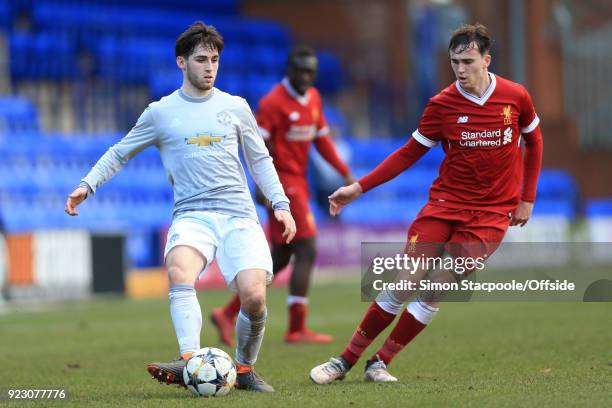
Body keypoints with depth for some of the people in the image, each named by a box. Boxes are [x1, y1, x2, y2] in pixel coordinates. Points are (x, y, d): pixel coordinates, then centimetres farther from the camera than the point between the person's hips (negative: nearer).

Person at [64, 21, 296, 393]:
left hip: (238, 213, 1)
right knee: (179, 269, -35)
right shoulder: (160, 113, 9)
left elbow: (260, 160, 20)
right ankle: (191, 362, -45)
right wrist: (87, 185, 3)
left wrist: (280, 203, 10)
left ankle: (245, 369, 5)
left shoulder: (235, 107, 12)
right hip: (191, 213, -1)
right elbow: (119, 153, 17)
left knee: (254, 296, -20)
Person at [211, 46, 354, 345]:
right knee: (306, 252, -10)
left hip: (298, 185, 9)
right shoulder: (273, 103, -14)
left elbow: (321, 139, 17)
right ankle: (297, 329, -5)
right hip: (282, 184, -9)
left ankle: (228, 313, 15)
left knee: (279, 259, 11)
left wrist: (345, 172, 10)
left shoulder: (314, 99, 12)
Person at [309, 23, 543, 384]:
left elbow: (533, 141, 13)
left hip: (492, 212, -1)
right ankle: (346, 360, 2)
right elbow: (409, 153, 4)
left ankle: (380, 363, 1)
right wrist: (360, 188, -2)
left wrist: (527, 199, 10)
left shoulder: (516, 97, -5)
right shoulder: (442, 105, -5)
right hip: (445, 203, 1)